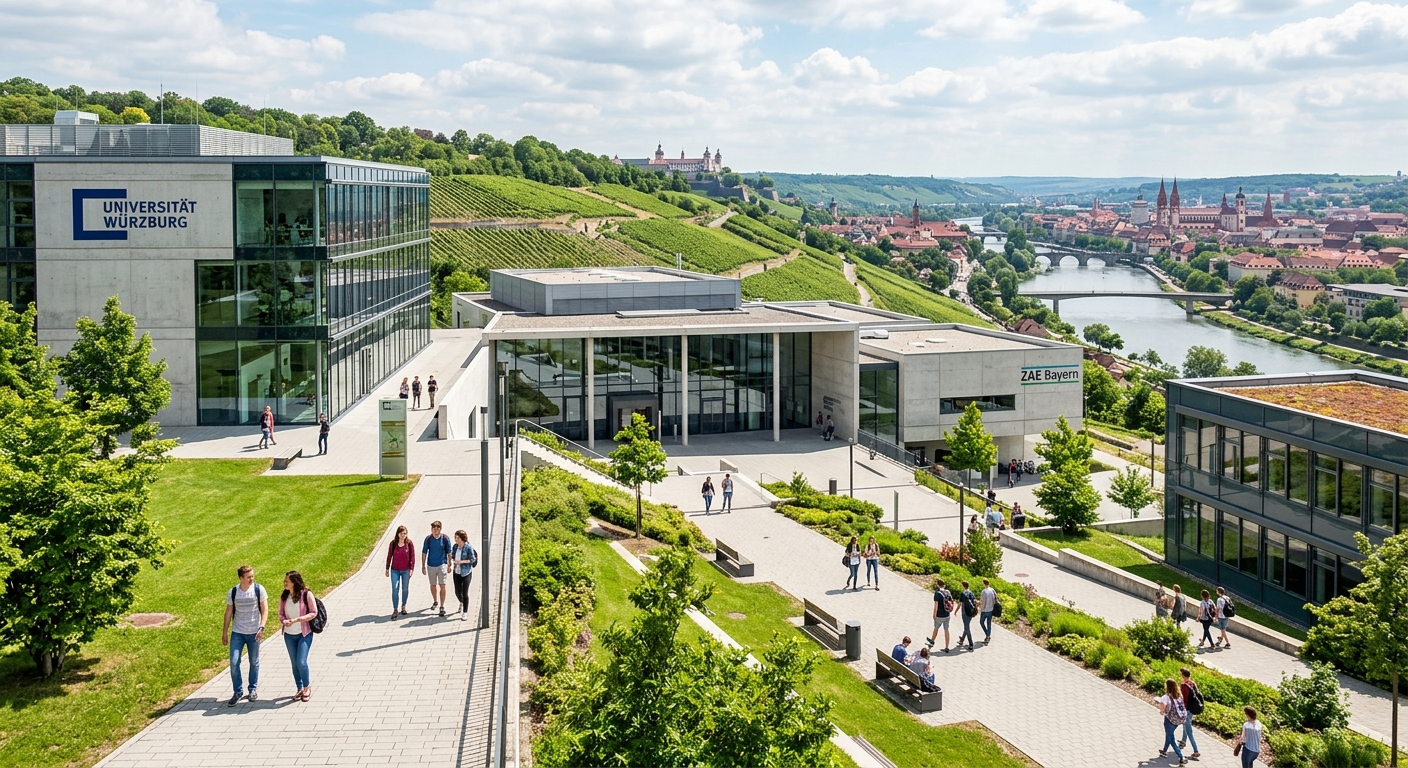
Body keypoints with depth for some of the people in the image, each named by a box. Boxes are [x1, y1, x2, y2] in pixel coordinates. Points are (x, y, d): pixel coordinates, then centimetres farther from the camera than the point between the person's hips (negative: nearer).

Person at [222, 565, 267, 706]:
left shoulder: (259, 590, -7)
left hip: (254, 633, -1)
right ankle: (238, 691, 9)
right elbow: (228, 612, 5)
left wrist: (261, 628, -16)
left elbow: (264, 610, -5)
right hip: (237, 632, 1)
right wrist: (224, 633, 5)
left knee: (254, 662, 10)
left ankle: (253, 689, 25)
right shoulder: (233, 592, -3)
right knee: (234, 662, -5)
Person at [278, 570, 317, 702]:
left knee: (301, 661, -11)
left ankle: (307, 687, 10)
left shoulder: (306, 594, -13)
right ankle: (300, 689, 25)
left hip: (304, 633, -5)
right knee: (294, 663, 11)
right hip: (289, 635, 5)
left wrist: (297, 619, -21)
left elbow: (314, 613, -11)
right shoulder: (284, 597, 0)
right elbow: (280, 614, 8)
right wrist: (284, 621, -15)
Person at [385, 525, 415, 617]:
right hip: (395, 570, 0)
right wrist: (387, 569, 5)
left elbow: (412, 557, -2)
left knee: (405, 589, 9)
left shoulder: (409, 543, -6)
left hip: (406, 570, 0)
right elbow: (389, 556, 3)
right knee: (395, 590, -6)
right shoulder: (393, 543, -4)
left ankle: (403, 606, 29)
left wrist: (411, 569, -7)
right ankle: (395, 610, -1)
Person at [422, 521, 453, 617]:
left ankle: (442, 607, -5)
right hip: (431, 565, 2)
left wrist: (449, 565, 1)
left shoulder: (445, 538, -8)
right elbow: (424, 553, 2)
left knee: (442, 585, -9)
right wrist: (423, 566, 1)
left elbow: (449, 553, 1)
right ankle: (435, 602, 38)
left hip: (442, 565, -2)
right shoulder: (428, 539, -5)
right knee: (433, 585, 16)